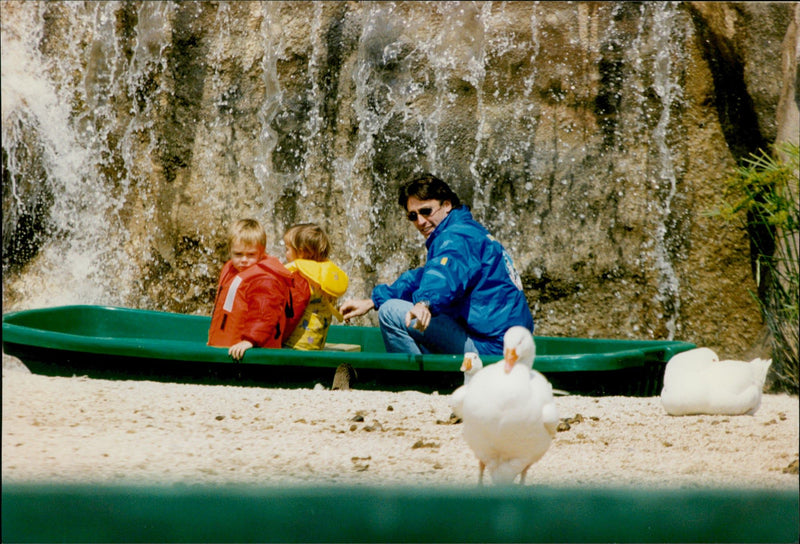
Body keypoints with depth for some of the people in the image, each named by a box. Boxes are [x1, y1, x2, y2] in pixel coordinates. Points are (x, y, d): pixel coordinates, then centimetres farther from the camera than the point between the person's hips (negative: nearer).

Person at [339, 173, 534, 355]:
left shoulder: (457, 237, -11)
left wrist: (425, 303, -54)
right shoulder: (470, 233, 22)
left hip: (489, 347, -11)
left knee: (391, 312, -15)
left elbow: (447, 273, -35)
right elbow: (419, 279, 31)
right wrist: (372, 301, 25)